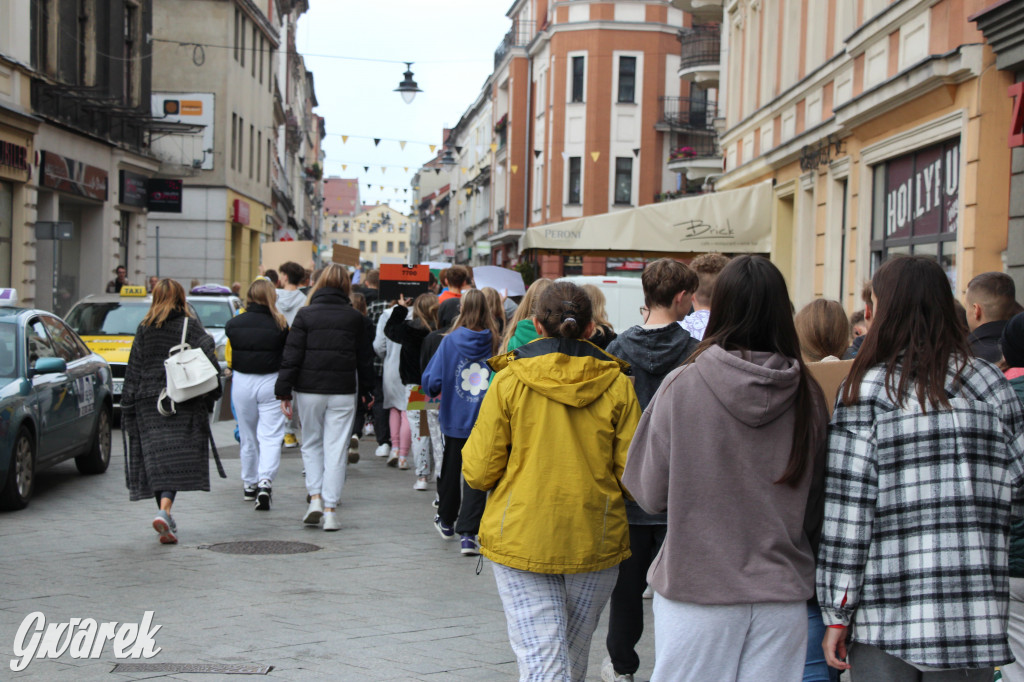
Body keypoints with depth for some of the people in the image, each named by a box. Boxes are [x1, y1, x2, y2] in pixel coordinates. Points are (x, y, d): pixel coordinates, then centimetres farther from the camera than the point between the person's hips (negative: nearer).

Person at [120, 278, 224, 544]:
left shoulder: (144, 329, 7)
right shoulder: (191, 326, 0)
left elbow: (133, 370, 8)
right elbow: (208, 360, -7)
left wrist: (128, 407, 12)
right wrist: (211, 394, 3)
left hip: (149, 402, 2)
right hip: (184, 402, -2)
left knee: (156, 458, 6)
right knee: (177, 458, -4)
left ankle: (166, 519, 6)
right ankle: (164, 510, -23)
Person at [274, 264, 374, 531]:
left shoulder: (305, 314, -2)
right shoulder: (355, 317, 3)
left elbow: (292, 355, -5)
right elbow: (365, 357, 10)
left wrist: (284, 391, -2)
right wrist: (366, 389, 21)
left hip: (309, 390, 0)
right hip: (343, 392, 0)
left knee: (311, 444, 16)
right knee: (335, 449, 2)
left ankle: (315, 497, 2)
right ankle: (330, 510, 1)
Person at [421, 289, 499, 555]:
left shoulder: (450, 341, -9)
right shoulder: (496, 342, -7)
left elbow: (431, 382, -8)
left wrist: (434, 391, 13)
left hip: (455, 420, 1)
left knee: (451, 471, 18)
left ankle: (446, 521, 38)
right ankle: (467, 534, -7)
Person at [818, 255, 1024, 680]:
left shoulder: (868, 392, -6)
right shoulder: (988, 383, 4)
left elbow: (847, 510, -8)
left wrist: (836, 612, -4)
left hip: (885, 614, -3)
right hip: (973, 619, 3)